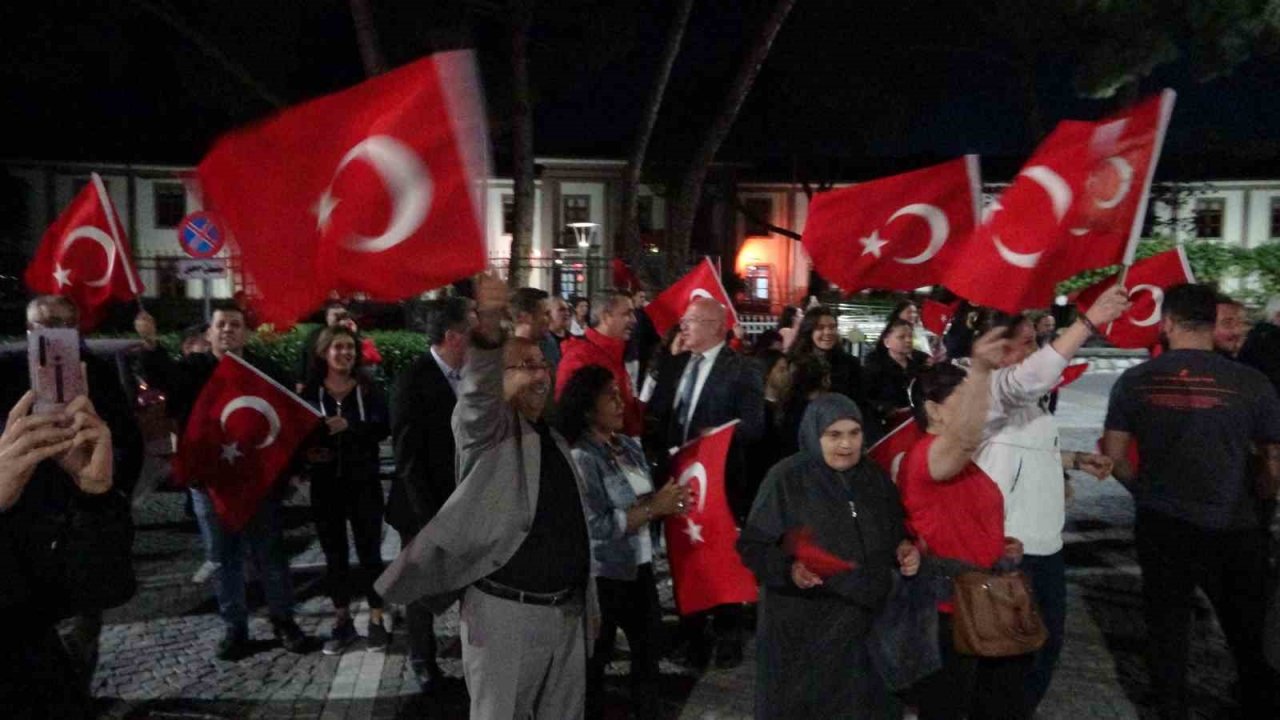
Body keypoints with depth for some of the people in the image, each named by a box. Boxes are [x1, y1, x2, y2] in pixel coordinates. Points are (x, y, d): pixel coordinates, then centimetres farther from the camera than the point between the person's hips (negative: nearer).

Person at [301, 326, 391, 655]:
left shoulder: (369, 390, 1)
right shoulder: (310, 393, 2)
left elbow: (384, 427, -12)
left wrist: (350, 425, -25)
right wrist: (306, 452, -14)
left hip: (364, 483, -1)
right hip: (325, 486, 1)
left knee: (370, 552, 3)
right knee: (334, 555, 10)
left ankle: (376, 620, 14)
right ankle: (342, 621, 22)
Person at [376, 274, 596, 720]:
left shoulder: (554, 440, 13)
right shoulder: (486, 427, -8)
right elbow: (479, 390, -34)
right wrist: (489, 329, -53)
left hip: (567, 611, 6)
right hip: (506, 612, -6)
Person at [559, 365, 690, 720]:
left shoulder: (629, 445, 2)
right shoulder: (581, 458, -20)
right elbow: (598, 526, -25)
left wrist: (668, 502, -12)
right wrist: (654, 507, -21)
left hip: (639, 565, 7)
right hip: (602, 575, -7)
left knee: (649, 644, 21)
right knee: (595, 655, 15)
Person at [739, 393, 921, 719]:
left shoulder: (875, 478, 5)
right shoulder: (786, 478, -12)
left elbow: (895, 534, 18)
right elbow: (753, 545, -11)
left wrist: (905, 551, -2)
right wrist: (789, 569, -27)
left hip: (866, 622, 5)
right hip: (802, 627, -4)